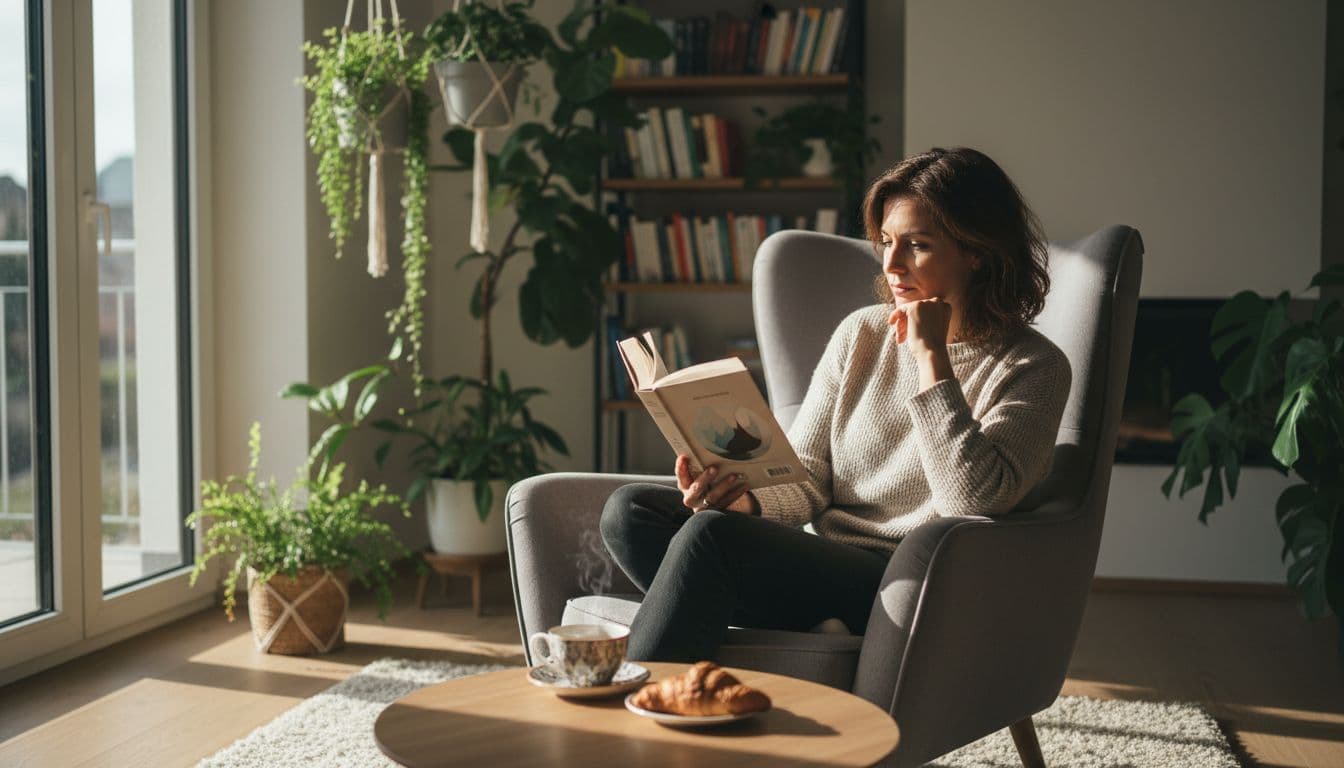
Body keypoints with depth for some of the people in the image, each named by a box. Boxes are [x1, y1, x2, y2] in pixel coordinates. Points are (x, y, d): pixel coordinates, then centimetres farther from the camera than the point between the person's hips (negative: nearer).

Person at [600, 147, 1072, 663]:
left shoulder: (1035, 368, -2)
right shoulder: (860, 334, 14)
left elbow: (975, 500, -19)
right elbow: (805, 478, 11)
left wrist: (931, 355, -15)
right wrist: (744, 500, -13)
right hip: (825, 569, 7)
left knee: (711, 535, -29)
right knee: (631, 509, -15)